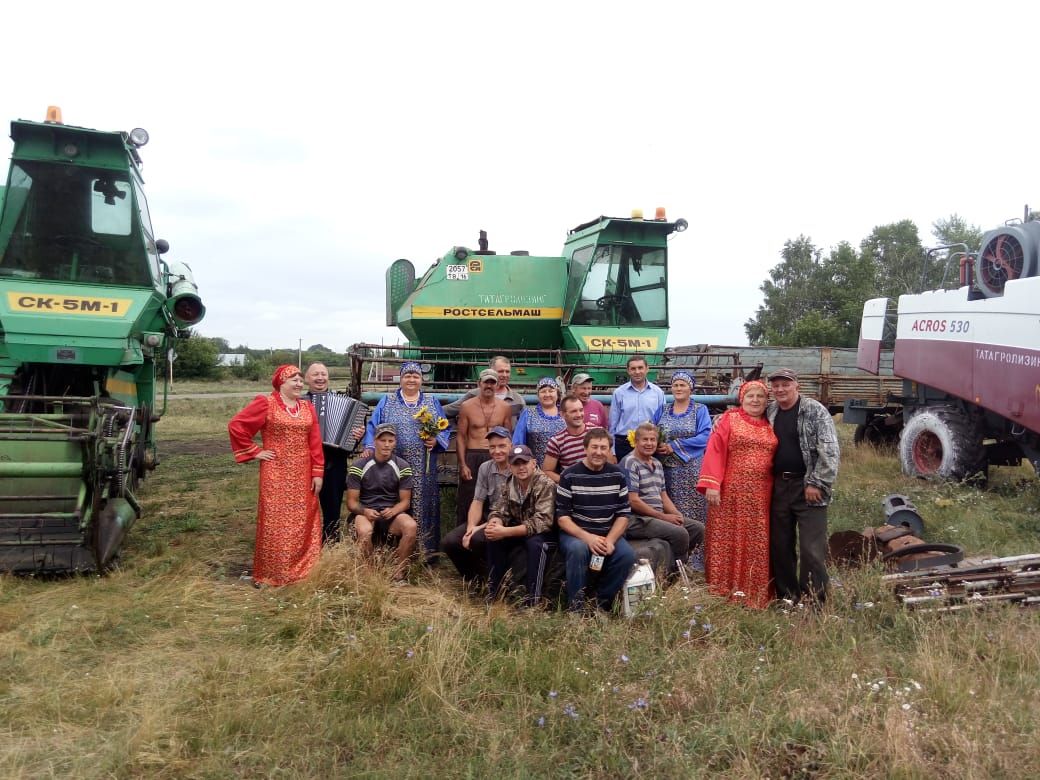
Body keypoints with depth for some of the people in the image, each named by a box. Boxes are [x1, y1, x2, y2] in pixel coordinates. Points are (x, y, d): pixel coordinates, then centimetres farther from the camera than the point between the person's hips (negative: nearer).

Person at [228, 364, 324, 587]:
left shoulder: (307, 407, 11)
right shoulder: (266, 404, -5)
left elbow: (315, 442, 7)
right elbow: (235, 425, -7)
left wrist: (318, 473, 1)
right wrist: (254, 452, -6)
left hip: (303, 475, 5)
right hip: (276, 474, -5)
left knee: (304, 523, 7)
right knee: (275, 523, -1)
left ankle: (303, 571, 18)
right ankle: (270, 574, 9)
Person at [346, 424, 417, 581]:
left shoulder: (403, 466, 2)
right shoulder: (359, 466, -2)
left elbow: (405, 501, 4)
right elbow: (351, 502, 0)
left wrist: (393, 511, -19)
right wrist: (364, 511, -22)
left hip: (392, 513, 2)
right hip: (365, 513, -1)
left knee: (411, 526, -30)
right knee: (365, 531, -37)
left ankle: (398, 576, -16)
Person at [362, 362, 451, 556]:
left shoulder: (432, 402, 13)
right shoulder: (387, 401, 11)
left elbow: (445, 429, 11)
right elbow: (373, 426, 5)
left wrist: (436, 440, -9)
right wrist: (369, 447, -10)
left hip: (423, 469, 1)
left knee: (422, 505, -1)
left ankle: (426, 549, 6)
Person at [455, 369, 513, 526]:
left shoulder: (504, 407, 4)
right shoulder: (467, 406, -1)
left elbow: (508, 437, 9)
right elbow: (461, 437, 0)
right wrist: (463, 464, -8)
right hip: (472, 457, -2)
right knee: (466, 501, 0)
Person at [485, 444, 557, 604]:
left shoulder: (546, 485, -24)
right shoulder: (509, 484, -4)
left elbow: (542, 522, -33)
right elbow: (499, 511, -3)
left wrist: (505, 532, -39)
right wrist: (494, 524, -30)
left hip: (543, 532, -5)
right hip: (519, 530, 6)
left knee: (535, 543, -36)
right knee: (494, 539, -19)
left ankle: (531, 599, -26)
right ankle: (492, 591, -4)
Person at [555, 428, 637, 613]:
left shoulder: (617, 476, 5)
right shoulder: (570, 475, -5)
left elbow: (623, 514, 4)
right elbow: (562, 516, -8)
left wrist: (610, 540, -14)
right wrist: (587, 537, -22)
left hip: (608, 535, 3)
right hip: (575, 533, -3)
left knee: (627, 554, -24)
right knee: (578, 549, -35)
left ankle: (603, 602, -3)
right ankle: (576, 605, -16)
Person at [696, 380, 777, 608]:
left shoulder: (771, 426, 13)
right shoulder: (729, 419, 1)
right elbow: (715, 451, -7)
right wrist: (712, 485, -15)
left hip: (760, 496, 4)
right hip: (731, 493, -3)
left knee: (757, 544, 6)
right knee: (726, 540, 1)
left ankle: (756, 594, 16)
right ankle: (723, 591, 9)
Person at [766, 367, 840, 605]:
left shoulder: (815, 411, -6)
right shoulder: (769, 413, 10)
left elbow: (830, 451, -11)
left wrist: (817, 483, -14)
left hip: (808, 488, -5)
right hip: (778, 486, 6)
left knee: (812, 549, -5)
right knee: (779, 546, 10)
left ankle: (813, 603, 4)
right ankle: (786, 598, 23)